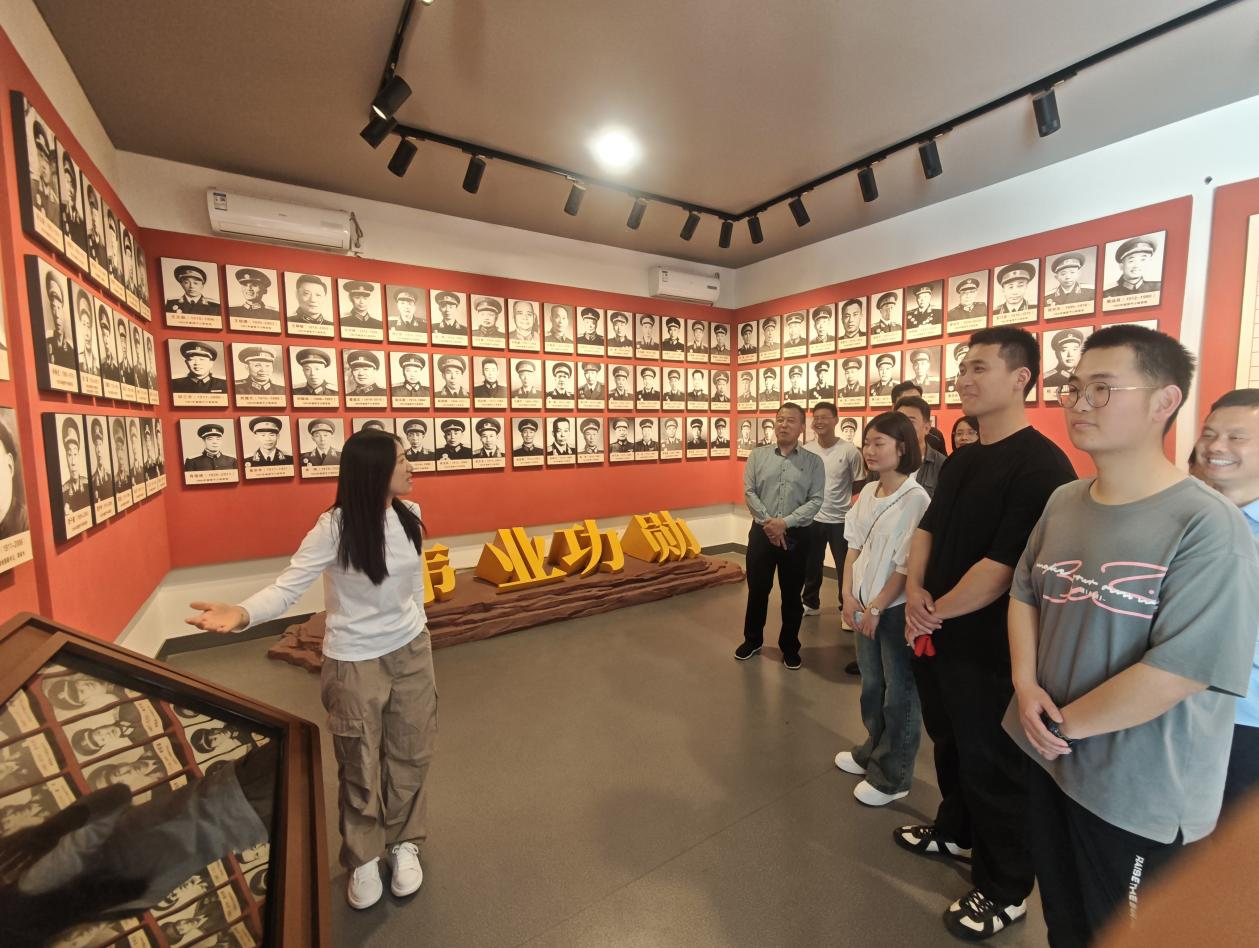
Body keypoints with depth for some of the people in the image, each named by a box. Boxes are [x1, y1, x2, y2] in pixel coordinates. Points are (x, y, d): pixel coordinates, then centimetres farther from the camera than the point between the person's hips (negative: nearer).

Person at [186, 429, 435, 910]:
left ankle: (404, 844, 42)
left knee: (410, 753, 17)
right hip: (355, 662, -4)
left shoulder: (410, 515, -6)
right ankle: (363, 858, 41)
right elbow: (288, 586, -24)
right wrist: (242, 613, -44)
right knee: (360, 765, 14)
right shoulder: (335, 527, -21)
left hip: (411, 653, 4)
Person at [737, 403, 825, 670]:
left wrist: (784, 523, -18)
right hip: (761, 532, 1)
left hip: (796, 535, -1)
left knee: (792, 594, 12)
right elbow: (749, 492, -3)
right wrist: (768, 522, -15)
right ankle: (752, 639, 33)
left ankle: (790, 646, 30)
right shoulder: (757, 455, 2)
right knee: (757, 590, 13)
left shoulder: (813, 462, -1)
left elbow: (816, 500, -8)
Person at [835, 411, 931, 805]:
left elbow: (906, 566, -18)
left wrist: (876, 608, -13)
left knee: (899, 692, 10)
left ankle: (892, 777, 27)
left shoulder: (916, 499, -18)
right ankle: (873, 752, 42)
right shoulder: (867, 493, 3)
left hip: (896, 609, -7)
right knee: (870, 684, 21)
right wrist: (848, 596, -2)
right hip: (863, 605, 7)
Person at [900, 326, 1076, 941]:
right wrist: (914, 591, -6)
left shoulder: (1040, 465, -20)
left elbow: (1003, 565, -24)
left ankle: (1005, 889, 33)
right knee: (949, 744, 24)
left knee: (992, 765, 11)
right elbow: (929, 528, 10)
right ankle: (955, 830, 48)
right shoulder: (960, 460, 7)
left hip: (988, 648, -8)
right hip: (935, 634, 8)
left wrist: (938, 611, -13)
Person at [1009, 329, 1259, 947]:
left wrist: (1064, 721, -14)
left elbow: (1177, 672, -24)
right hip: (1048, 759, 5)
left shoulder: (1208, 528, -21)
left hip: (1140, 797, -5)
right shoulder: (1063, 501, 0)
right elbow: (1024, 591, 7)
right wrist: (1026, 686, -8)